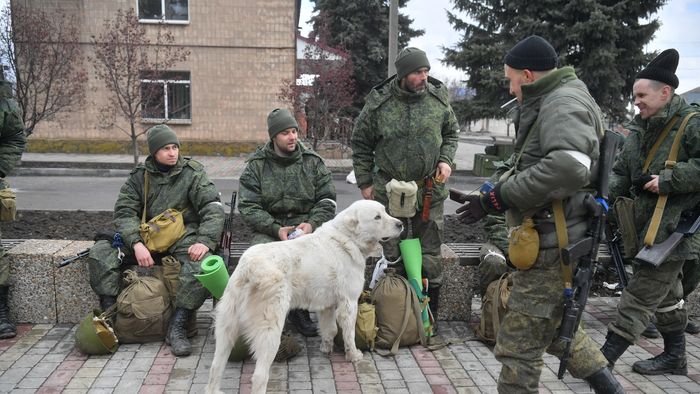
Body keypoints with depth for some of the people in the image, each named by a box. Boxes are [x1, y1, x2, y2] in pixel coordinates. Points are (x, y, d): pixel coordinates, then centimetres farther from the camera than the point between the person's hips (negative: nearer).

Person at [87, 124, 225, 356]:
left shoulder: (193, 173, 1)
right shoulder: (140, 176, 9)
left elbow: (213, 208, -9)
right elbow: (124, 211, 0)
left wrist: (205, 241, -26)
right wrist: (136, 243, -19)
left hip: (184, 237, -3)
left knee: (202, 261, -35)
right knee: (100, 251, -15)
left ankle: (177, 328, -27)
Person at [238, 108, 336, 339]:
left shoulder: (313, 162, 11)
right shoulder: (256, 165, 6)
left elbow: (327, 200, 9)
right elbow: (247, 206, -1)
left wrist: (312, 224, -11)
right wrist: (276, 229, -15)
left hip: (306, 226, 1)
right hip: (268, 229, -1)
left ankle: (300, 310, -6)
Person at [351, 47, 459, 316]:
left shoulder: (438, 97, 0)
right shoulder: (379, 102, -7)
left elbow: (451, 133, 15)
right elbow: (361, 143, 3)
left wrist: (446, 160, -3)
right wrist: (364, 182, 2)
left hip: (431, 190, 2)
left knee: (430, 255, 10)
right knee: (390, 255, 8)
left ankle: (430, 312, 26)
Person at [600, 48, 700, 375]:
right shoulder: (639, 130, 12)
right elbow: (621, 172, 15)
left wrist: (669, 179, -22)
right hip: (648, 224, 8)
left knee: (642, 294, -6)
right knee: (666, 293, 19)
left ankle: (604, 358, -1)